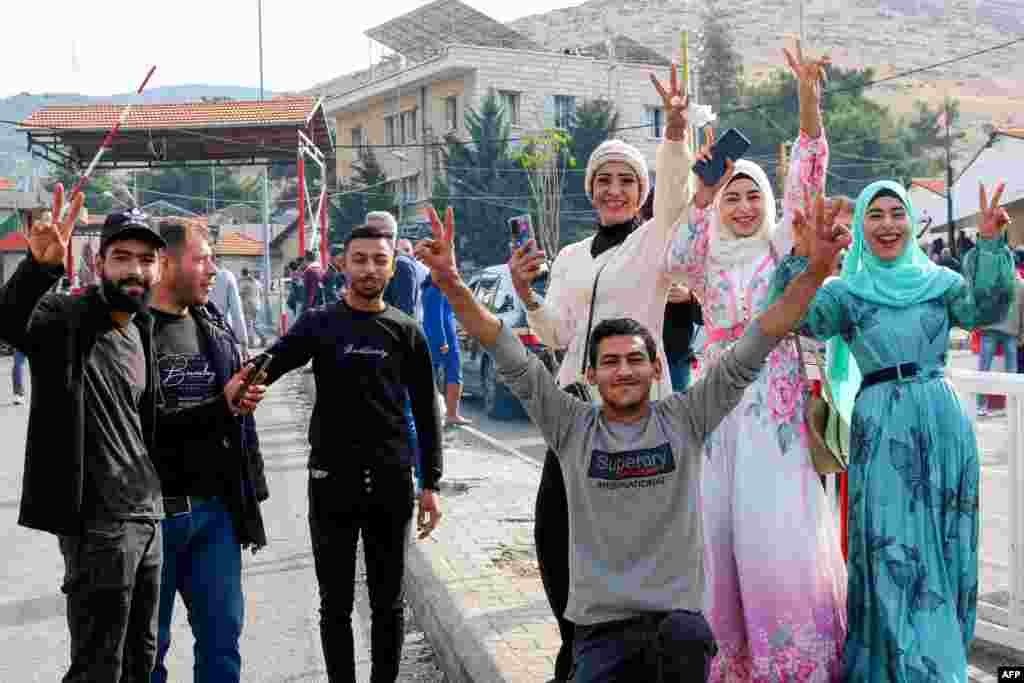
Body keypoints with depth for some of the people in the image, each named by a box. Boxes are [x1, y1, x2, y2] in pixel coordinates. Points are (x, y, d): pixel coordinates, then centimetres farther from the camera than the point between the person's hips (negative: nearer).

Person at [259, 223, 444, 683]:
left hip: (392, 482, 1)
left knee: (388, 604, 12)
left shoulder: (406, 332, 5)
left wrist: (431, 483, 2)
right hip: (331, 481, -1)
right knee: (335, 605, 8)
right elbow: (267, 365, -15)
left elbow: (426, 412, 6)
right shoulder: (318, 325, 2)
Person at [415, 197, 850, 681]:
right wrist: (451, 283, -16)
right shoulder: (572, 427, 2)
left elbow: (749, 353, -4)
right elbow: (511, 359, -5)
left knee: (685, 637, -30)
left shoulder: (684, 420, 1)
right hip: (600, 626, 1)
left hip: (677, 615, 0)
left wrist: (814, 273, -13)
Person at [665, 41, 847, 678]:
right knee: (723, 526, 1)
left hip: (780, 404, -2)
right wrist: (703, 191, -23)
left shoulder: (783, 247, 8)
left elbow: (807, 177, -4)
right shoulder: (706, 262, 12)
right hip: (724, 401, 2)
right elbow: (677, 257, -11)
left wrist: (809, 95, -16)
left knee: (779, 527, -8)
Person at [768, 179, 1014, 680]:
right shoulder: (846, 292, 5)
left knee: (944, 549, 9)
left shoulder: (939, 281, 12)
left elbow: (986, 308, -5)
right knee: (895, 552, -3)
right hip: (883, 430, -2)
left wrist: (991, 245, -18)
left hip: (944, 422, 3)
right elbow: (799, 316, -11)